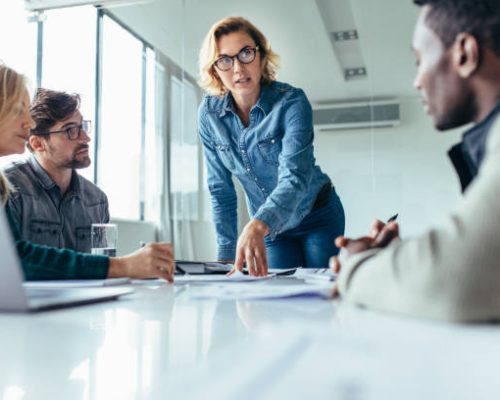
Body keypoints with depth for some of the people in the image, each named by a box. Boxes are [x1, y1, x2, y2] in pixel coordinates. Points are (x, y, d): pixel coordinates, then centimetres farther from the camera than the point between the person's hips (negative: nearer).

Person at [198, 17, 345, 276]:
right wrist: (227, 255, -11)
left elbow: (295, 177, -37)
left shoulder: (291, 102, -23)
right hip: (271, 227, 3)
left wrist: (257, 226, -55)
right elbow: (220, 189, -6)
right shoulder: (209, 114, -12)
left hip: (317, 217, -2)